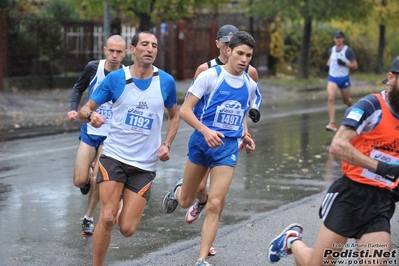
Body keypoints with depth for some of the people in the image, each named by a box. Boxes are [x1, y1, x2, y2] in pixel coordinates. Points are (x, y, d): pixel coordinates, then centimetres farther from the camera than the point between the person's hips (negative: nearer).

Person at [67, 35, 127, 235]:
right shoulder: (93, 67, -9)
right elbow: (78, 88, 9)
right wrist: (73, 108, -6)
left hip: (111, 135, -1)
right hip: (89, 130, 2)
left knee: (97, 180, -5)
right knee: (80, 181, -3)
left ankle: (89, 218, 18)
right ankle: (89, 174, 35)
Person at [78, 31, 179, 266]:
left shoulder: (166, 82, 0)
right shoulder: (115, 78, -4)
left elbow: (174, 116, 17)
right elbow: (85, 109, 1)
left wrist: (167, 145, 1)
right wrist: (91, 115, -23)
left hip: (145, 165, 2)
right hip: (114, 157, -1)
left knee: (127, 229, -2)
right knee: (107, 219, -17)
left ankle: (124, 202, 33)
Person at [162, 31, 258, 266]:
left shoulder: (250, 84, 5)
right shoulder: (210, 75, -11)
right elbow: (185, 110, -13)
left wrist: (246, 136, 5)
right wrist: (206, 131, -27)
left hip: (228, 148, 2)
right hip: (202, 143, -2)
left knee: (215, 205, -10)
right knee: (186, 201, 14)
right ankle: (179, 189, 52)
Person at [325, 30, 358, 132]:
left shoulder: (348, 51, -10)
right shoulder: (332, 50, 3)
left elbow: (355, 66, -9)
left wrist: (344, 63, -24)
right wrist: (328, 65, 5)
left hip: (344, 78, -2)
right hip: (332, 78, 2)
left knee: (346, 100, 15)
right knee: (330, 98, -19)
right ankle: (332, 123, -22)